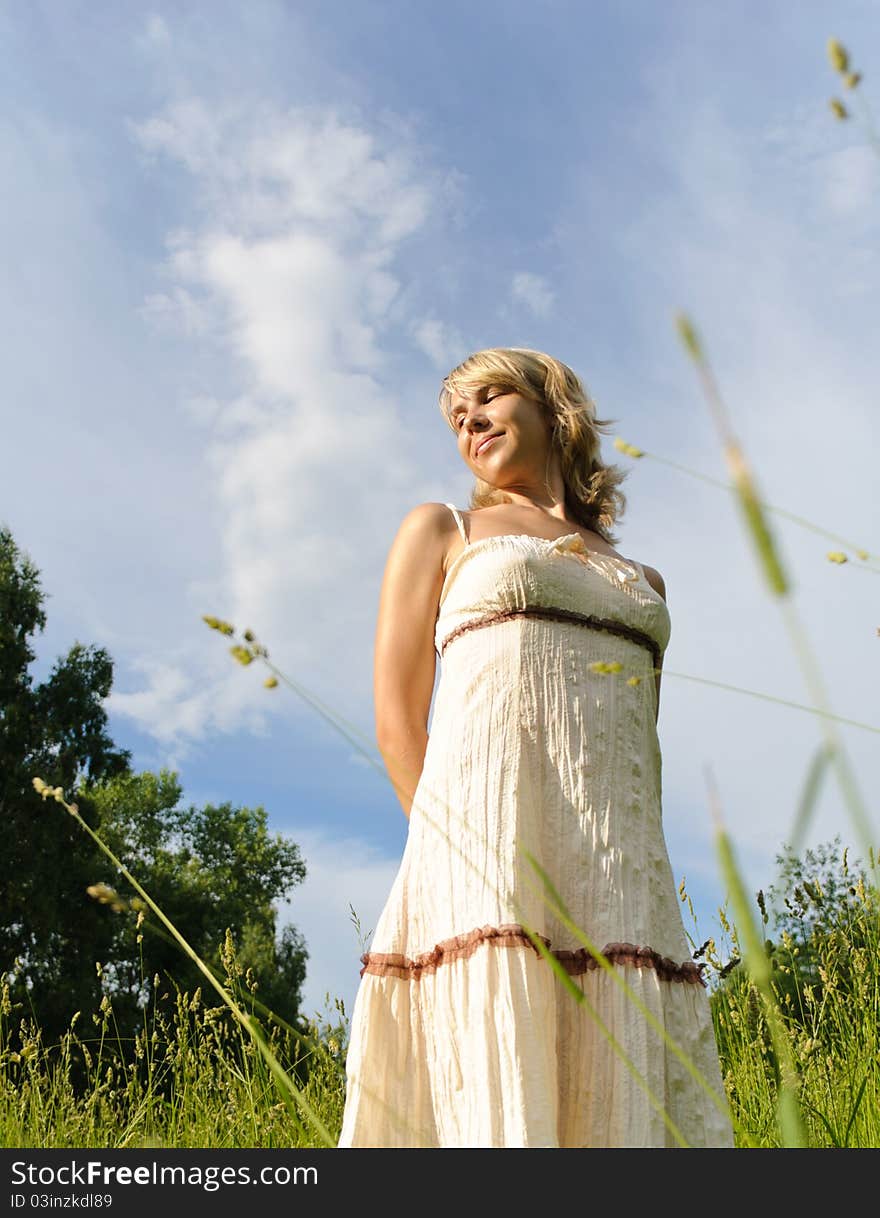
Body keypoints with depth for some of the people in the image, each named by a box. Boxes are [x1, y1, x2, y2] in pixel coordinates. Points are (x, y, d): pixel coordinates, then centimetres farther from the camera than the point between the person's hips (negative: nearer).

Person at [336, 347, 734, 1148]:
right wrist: (466, 854, -7)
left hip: (625, 872, 4)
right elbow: (397, 724, 6)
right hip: (487, 852, -3)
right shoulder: (440, 530, 16)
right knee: (505, 1113, -12)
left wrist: (649, 885, 5)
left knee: (641, 1106, -4)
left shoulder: (643, 581, 24)